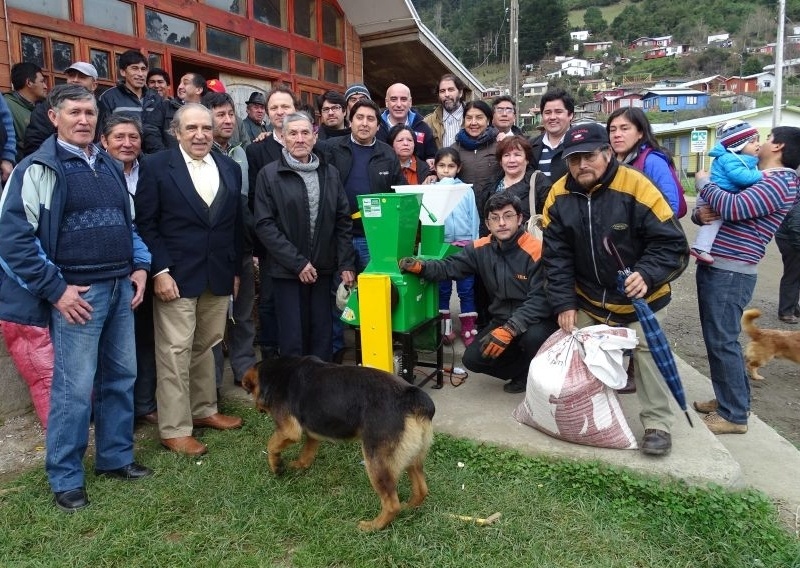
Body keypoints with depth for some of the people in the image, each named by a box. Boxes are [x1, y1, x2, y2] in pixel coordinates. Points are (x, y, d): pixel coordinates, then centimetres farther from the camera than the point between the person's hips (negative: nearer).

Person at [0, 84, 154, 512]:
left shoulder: (110, 167, 14)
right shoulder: (39, 168, -6)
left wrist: (139, 267, 7)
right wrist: (56, 289, -14)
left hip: (121, 287, 7)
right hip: (77, 292, -6)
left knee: (120, 377, 13)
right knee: (74, 388, -1)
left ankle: (115, 457, 29)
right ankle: (65, 479, 15)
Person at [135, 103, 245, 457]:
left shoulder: (230, 168, 10)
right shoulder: (156, 166, -3)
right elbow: (145, 224, -6)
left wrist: (236, 269, 11)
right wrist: (160, 271, -14)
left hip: (219, 276, 5)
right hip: (176, 275, -4)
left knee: (206, 347, 14)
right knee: (175, 352, -1)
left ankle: (204, 410, 29)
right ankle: (174, 429, 9)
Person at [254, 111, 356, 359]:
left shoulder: (330, 174, 9)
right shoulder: (269, 174, -2)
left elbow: (343, 221, 8)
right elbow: (264, 225, -8)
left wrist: (346, 264, 0)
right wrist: (297, 262, -12)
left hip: (323, 269, 3)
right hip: (287, 270, -3)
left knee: (322, 336, 8)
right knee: (292, 339, 1)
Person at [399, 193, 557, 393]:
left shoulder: (536, 251, -21)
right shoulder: (482, 249, -3)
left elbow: (540, 300, -26)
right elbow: (449, 267, -9)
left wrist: (509, 330, -36)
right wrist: (420, 266, -29)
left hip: (537, 321, -5)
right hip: (502, 321, 5)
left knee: (533, 336, -37)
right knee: (472, 359, -9)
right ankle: (526, 371, 14)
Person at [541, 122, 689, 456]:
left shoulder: (637, 187, -24)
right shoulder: (559, 196, -11)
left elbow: (673, 245, -21)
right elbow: (556, 257, -7)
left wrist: (647, 275, -38)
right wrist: (564, 303, -13)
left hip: (639, 299, -4)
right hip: (586, 298, 4)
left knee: (646, 352, -4)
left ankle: (657, 424, 12)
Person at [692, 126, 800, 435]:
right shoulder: (753, 179, 18)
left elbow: (732, 208, -26)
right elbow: (708, 209, 18)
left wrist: (703, 182, -9)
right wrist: (700, 213, -7)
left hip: (730, 274, -9)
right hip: (713, 268, 9)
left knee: (722, 341, -5)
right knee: (717, 339, 16)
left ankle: (735, 415, 6)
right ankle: (731, 398, 30)